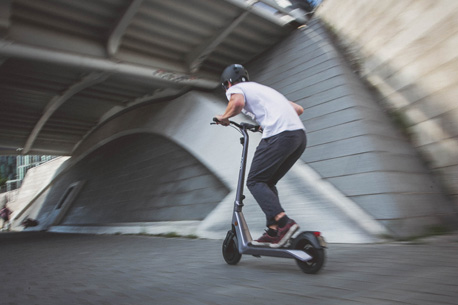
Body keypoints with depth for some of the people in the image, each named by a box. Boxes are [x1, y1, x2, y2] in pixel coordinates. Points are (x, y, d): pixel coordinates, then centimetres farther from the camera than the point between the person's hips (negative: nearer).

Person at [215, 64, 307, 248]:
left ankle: (284, 222, -15)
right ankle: (273, 231, 9)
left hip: (279, 136, -8)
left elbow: (238, 102, -16)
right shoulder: (263, 89, 34)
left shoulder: (235, 88, 12)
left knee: (255, 182, 1)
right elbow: (298, 109, 32)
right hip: (300, 135, 8)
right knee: (268, 182, 15)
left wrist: (224, 117, 5)